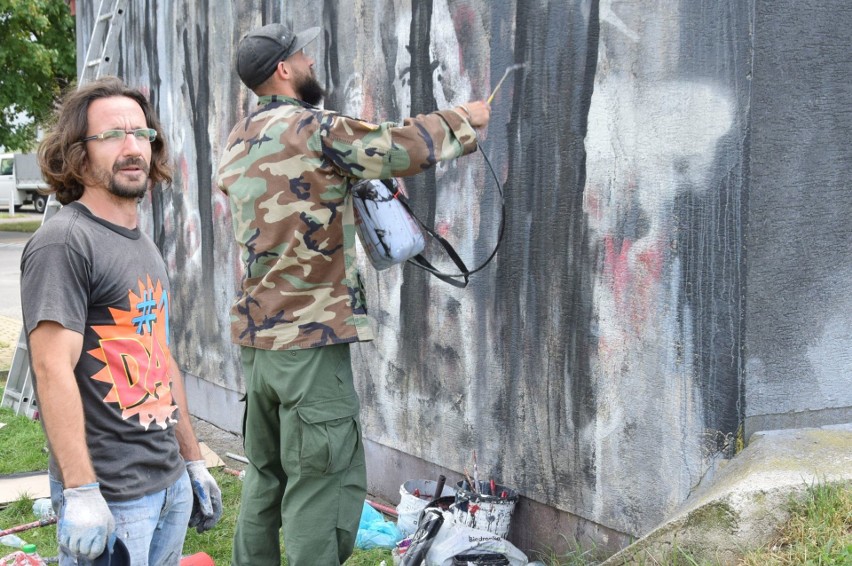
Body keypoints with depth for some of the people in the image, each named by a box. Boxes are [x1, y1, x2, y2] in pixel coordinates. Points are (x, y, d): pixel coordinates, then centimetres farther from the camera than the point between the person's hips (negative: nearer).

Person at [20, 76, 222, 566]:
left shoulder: (146, 247, 14)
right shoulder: (64, 243, -13)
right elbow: (53, 368, -20)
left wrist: (194, 462, 19)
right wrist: (80, 493, -24)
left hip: (172, 487, 8)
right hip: (110, 498, -8)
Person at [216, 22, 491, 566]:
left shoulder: (239, 141, 12)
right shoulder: (311, 130, -12)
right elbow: (407, 148, -11)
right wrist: (465, 118, 5)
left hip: (256, 336, 8)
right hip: (311, 339, -8)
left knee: (266, 475, 17)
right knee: (322, 487, -4)